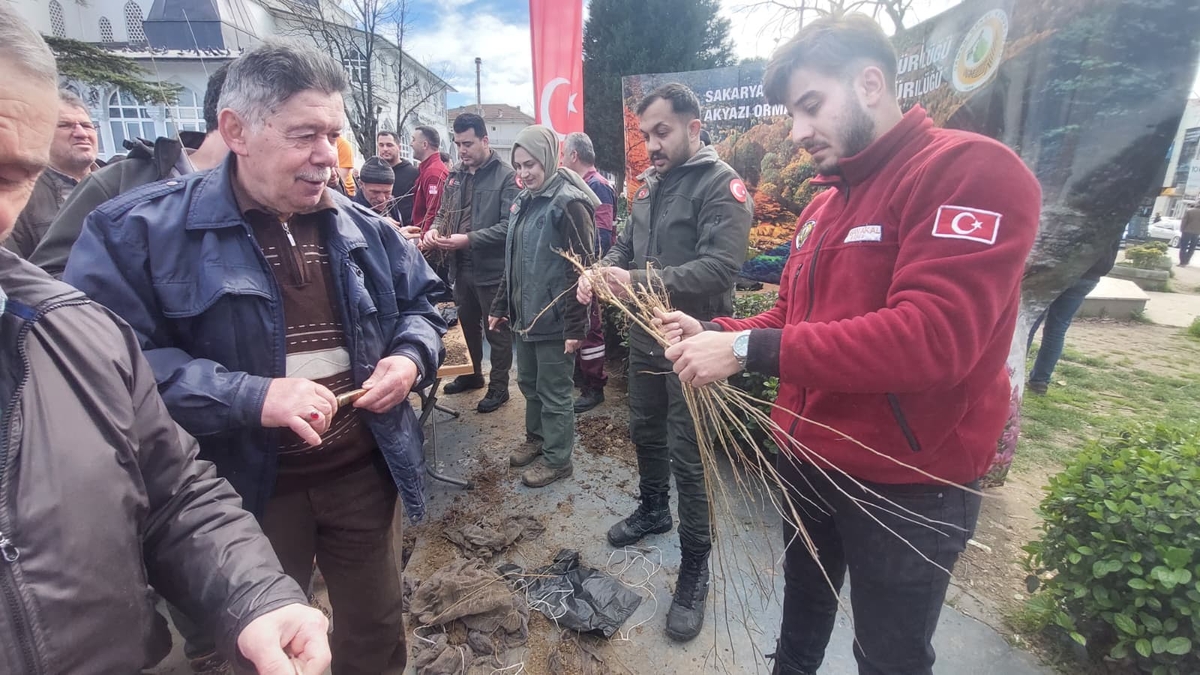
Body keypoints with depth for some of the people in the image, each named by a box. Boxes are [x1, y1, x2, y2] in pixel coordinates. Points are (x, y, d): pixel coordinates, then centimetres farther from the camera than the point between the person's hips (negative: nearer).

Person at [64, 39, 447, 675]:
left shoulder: (362, 228, 2)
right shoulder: (140, 230, -12)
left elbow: (420, 302, 13)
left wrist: (411, 358, -8)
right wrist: (251, 396, -29)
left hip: (363, 468, 4)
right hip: (246, 489, -3)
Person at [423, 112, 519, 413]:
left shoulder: (506, 177, -12)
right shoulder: (455, 176, 10)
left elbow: (510, 224, -21)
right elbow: (444, 212, 19)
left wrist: (468, 239, -25)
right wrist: (434, 229, -4)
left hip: (492, 268, -7)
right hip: (461, 267, 7)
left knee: (497, 330, 6)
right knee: (468, 323, 21)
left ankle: (498, 386, 21)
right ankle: (472, 374, 40)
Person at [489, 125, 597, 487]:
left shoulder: (568, 203, -15)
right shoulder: (524, 201, 12)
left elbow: (580, 269, -19)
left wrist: (575, 326, -22)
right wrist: (500, 305, 17)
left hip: (553, 320, -8)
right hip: (524, 314, 8)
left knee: (554, 392, 5)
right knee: (528, 383, 20)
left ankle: (557, 459, 22)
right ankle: (536, 438, 40)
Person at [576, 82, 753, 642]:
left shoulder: (721, 185, -13)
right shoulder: (650, 184, 11)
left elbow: (720, 266, -26)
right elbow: (626, 245, 15)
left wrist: (641, 280, -33)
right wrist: (602, 270, -7)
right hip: (645, 335, 8)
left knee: (687, 455, 0)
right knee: (645, 431, 21)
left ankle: (694, 568, 18)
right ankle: (653, 510, 46)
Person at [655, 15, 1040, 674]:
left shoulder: (973, 171, -18)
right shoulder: (823, 205, 9)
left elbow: (931, 337, -31)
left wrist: (747, 350, -30)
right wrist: (716, 333, -7)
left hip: (908, 485, -7)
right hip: (809, 461, 7)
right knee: (802, 612, 29)